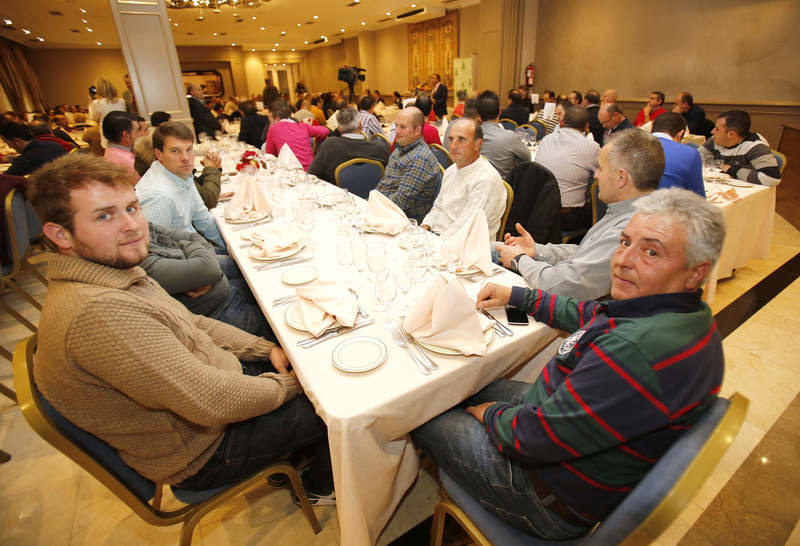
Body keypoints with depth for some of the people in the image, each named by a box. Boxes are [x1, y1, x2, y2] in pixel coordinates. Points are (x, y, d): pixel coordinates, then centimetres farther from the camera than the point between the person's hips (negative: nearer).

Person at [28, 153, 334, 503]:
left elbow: (191, 325, 8)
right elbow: (214, 402, -33)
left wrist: (266, 349, 0)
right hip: (202, 450, -8)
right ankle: (322, 486, 33)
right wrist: (285, 385, -15)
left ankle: (298, 451, 38)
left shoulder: (118, 272, -2)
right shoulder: (97, 313, -35)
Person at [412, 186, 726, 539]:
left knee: (427, 417, 6)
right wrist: (515, 295, 13)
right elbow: (588, 315, 11)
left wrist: (489, 414, -10)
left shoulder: (637, 351, -39)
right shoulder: (685, 313, -5)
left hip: (558, 503, -8)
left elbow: (536, 436, -31)